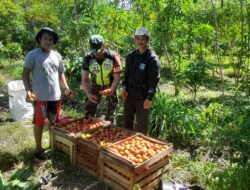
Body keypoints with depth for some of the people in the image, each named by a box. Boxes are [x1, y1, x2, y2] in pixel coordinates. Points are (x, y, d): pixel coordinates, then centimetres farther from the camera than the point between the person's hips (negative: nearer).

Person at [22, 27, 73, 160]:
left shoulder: (57, 55, 10)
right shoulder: (32, 54, -4)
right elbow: (25, 74, -5)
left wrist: (66, 88, 7)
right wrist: (28, 90, -17)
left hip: (55, 96, 5)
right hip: (40, 97, -5)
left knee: (54, 122, 16)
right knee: (39, 123, 5)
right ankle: (38, 148, 20)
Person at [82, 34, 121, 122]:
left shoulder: (113, 57, -26)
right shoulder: (88, 58, -20)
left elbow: (117, 78, -20)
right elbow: (84, 79, -13)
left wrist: (111, 91, -36)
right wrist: (88, 94, -27)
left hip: (110, 85, -1)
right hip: (95, 85, 2)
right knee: (89, 110, 4)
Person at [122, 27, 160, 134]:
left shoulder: (152, 59, -13)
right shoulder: (131, 56, 5)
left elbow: (154, 80, -14)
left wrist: (149, 98, -17)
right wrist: (124, 87, 2)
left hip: (142, 97, -6)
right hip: (129, 95, 6)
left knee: (141, 126, 5)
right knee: (127, 121, 18)